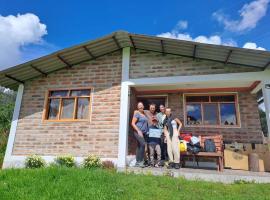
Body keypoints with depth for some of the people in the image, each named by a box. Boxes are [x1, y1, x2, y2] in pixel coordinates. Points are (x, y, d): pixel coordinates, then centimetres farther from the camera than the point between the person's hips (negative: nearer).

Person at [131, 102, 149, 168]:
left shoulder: (144, 114, 16)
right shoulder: (137, 113, -4)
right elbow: (133, 123, -10)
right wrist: (138, 131, -18)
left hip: (144, 133, 7)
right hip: (138, 132, -7)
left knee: (139, 146, 7)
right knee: (143, 144, -21)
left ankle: (137, 162, 12)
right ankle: (140, 161, -13)